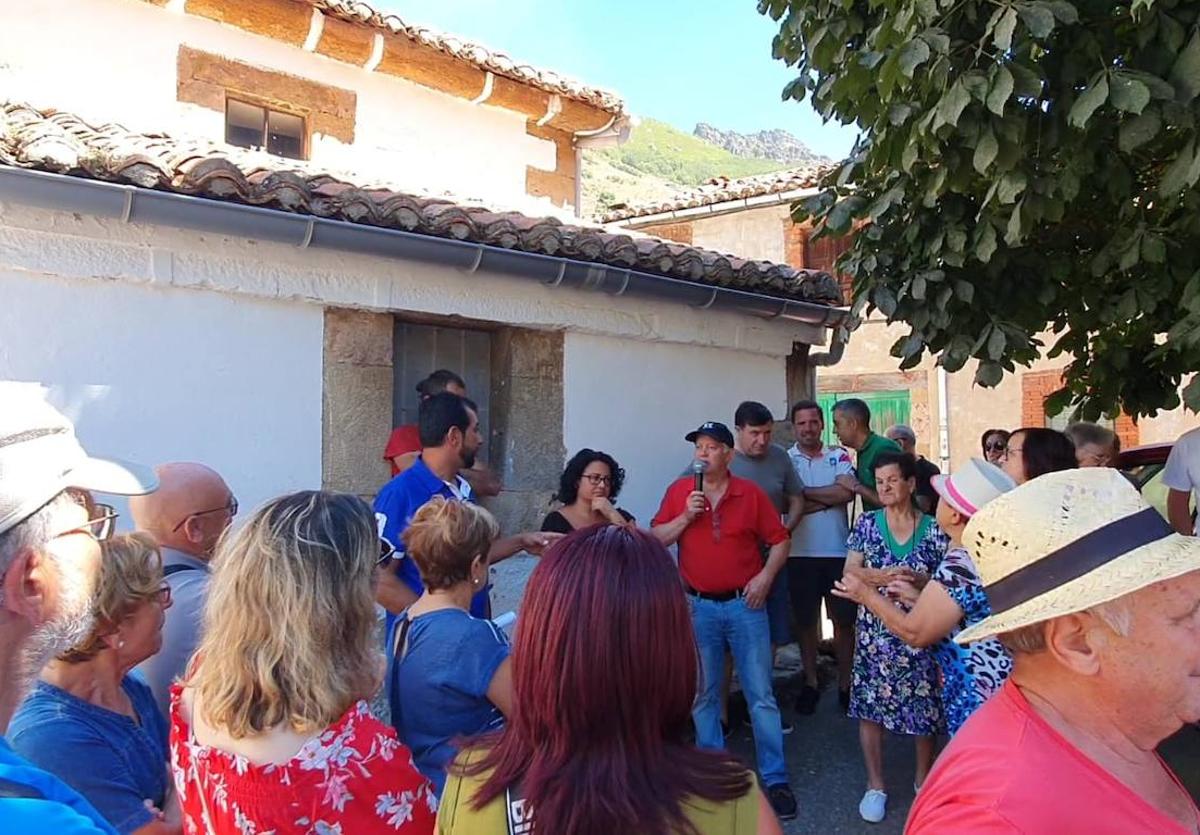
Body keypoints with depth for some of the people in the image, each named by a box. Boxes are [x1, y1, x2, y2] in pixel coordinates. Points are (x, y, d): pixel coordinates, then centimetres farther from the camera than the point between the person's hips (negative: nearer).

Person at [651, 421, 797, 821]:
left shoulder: (751, 493, -2)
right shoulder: (679, 490, 1)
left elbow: (780, 540, 2)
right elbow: (655, 540, 0)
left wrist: (765, 576, -12)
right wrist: (685, 516, -14)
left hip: (744, 604, -1)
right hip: (697, 606, 2)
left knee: (760, 695, 2)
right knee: (704, 695, 11)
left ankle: (776, 780, 11)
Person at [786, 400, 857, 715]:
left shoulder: (839, 456, 5)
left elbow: (847, 493, -12)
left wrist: (804, 492, -11)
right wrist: (828, 498, -13)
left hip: (838, 551, 1)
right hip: (800, 554, -1)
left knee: (843, 620, 8)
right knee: (806, 621, 10)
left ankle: (845, 683, 21)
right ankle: (811, 683, 23)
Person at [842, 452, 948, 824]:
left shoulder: (933, 528, -3)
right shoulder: (867, 523, 1)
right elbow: (849, 571, -2)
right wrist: (879, 577, -20)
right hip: (875, 630, 1)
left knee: (925, 706, 7)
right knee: (870, 705, 5)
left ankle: (924, 778, 30)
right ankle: (875, 785, 21)